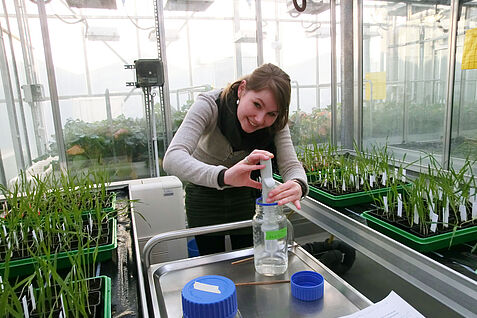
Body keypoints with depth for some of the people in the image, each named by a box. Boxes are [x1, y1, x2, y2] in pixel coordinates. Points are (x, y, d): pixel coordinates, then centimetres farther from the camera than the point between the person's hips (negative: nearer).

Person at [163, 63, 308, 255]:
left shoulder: (276, 123, -20)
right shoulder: (209, 105, -31)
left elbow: (291, 165, -24)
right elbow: (172, 159, -43)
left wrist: (298, 186, -49)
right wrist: (223, 175, -60)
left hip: (245, 196, 3)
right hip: (204, 195, -2)